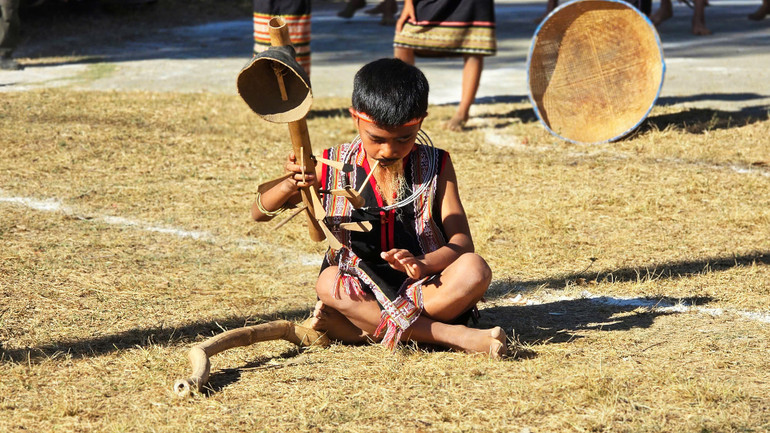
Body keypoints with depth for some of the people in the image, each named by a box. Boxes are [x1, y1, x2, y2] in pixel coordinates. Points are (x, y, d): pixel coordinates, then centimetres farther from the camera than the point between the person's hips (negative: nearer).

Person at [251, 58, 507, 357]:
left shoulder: (435, 167, 0)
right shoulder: (334, 168, 0)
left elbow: (462, 242, -6)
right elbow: (260, 213, 3)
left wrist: (423, 264, -29)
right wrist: (289, 186, -21)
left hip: (423, 288, 0)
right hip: (360, 293, 0)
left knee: (475, 271, -29)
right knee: (329, 282, -33)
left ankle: (358, 329, -26)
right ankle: (449, 335, -32)